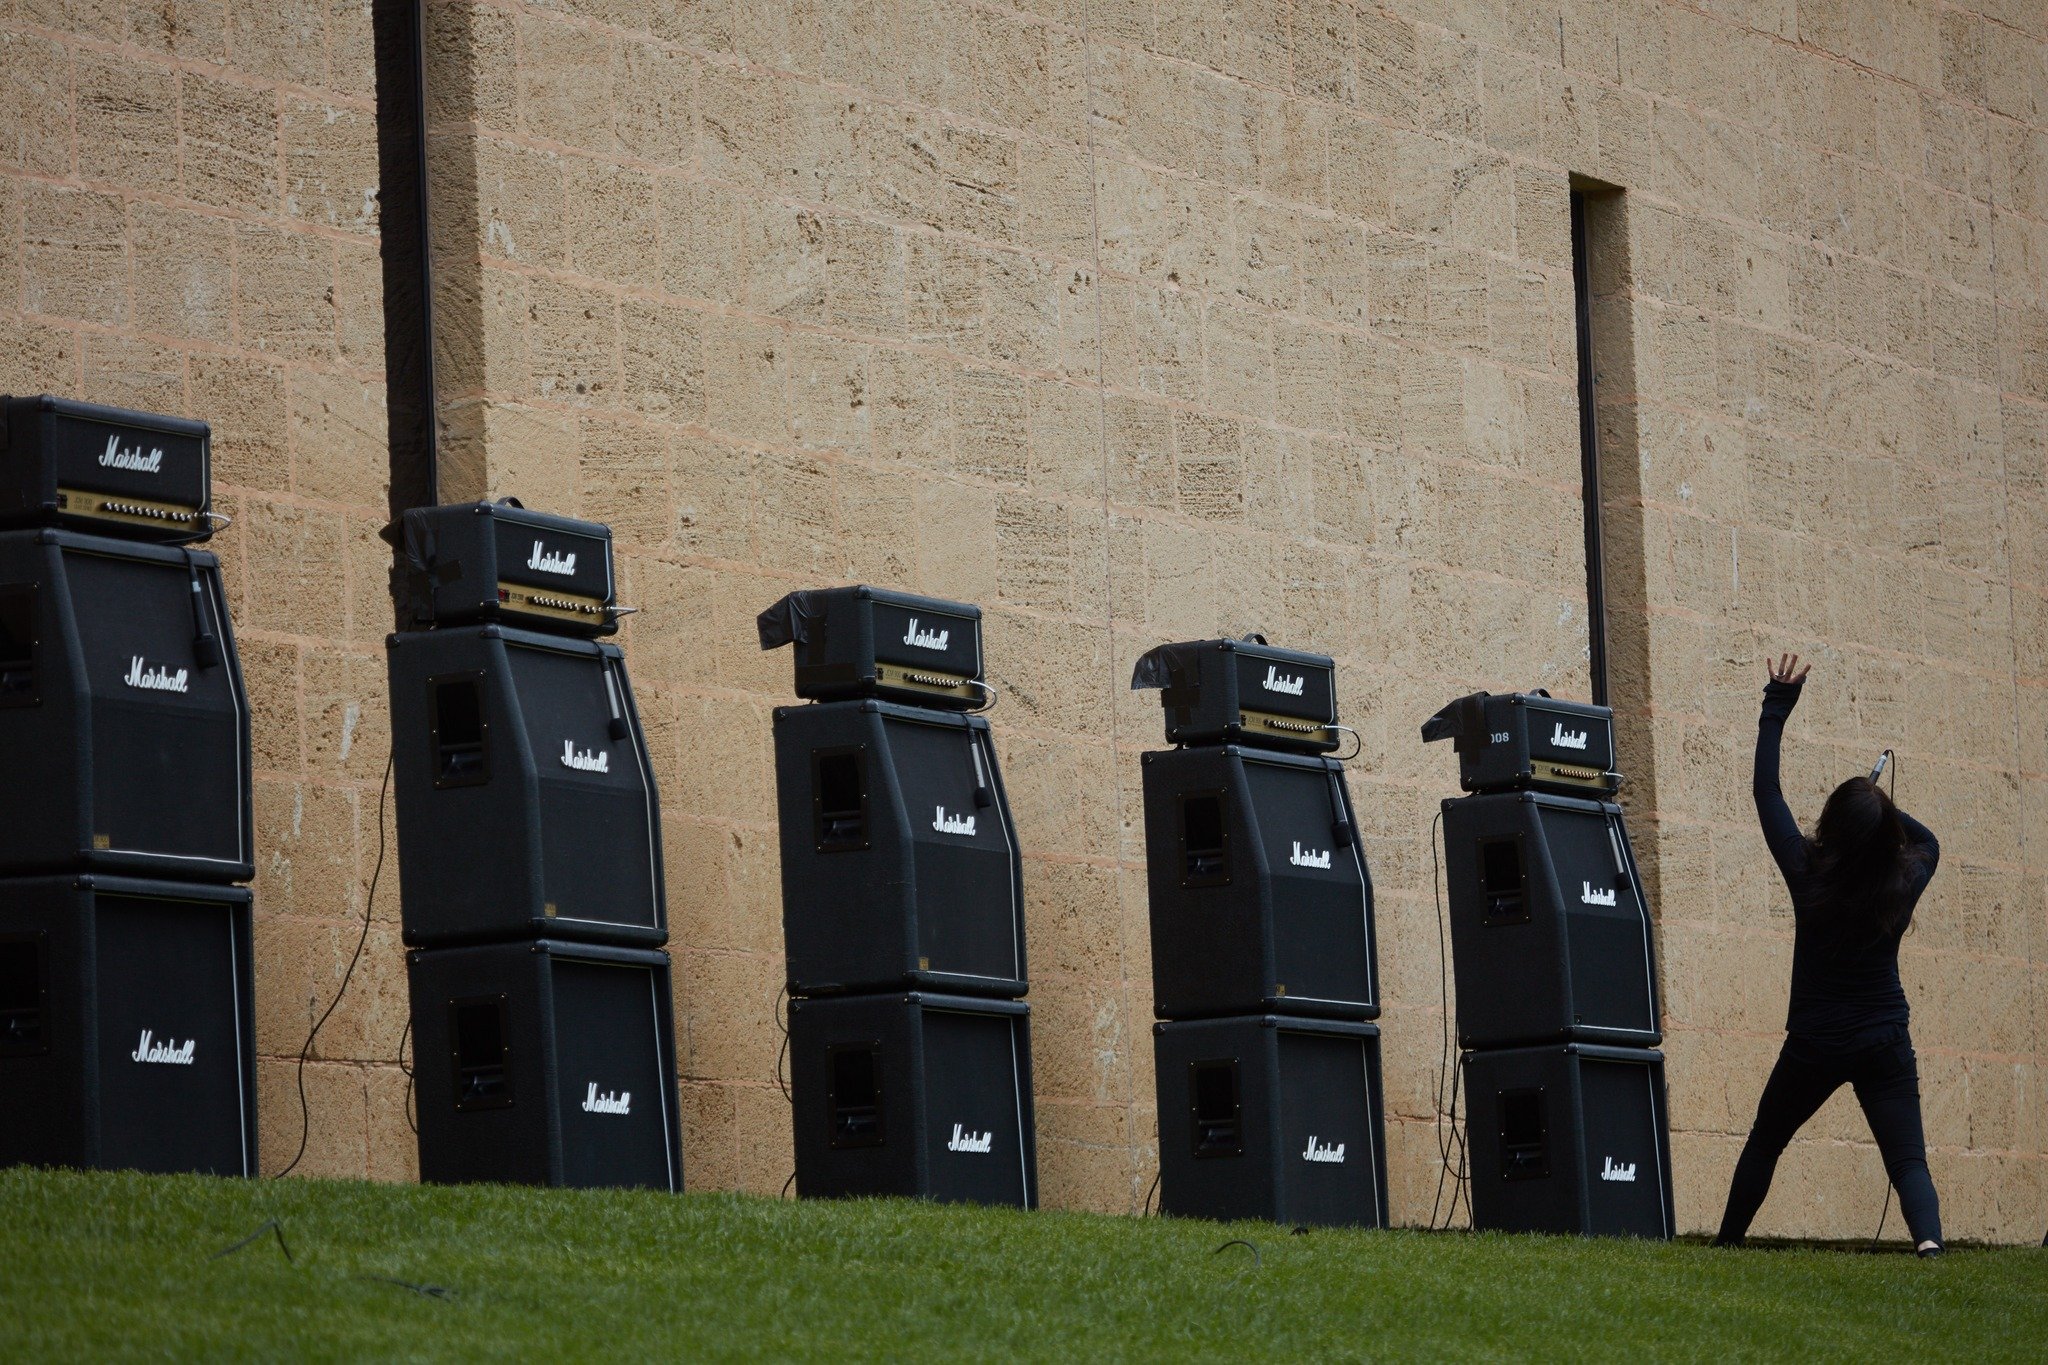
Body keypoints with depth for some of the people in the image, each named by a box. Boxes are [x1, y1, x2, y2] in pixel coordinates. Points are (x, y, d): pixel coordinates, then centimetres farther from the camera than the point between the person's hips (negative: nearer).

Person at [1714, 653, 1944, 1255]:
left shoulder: (1809, 874, -13)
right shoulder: (1904, 882, -8)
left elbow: (1766, 792, -3)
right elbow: (1926, 841, 19)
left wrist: (1777, 706, 1)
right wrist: (1882, 810, 10)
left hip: (1815, 1045, 0)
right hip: (1885, 1042, 1)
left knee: (1764, 1144, 20)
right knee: (1909, 1162, -4)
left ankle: (1726, 1242, 28)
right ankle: (1929, 1239, -30)